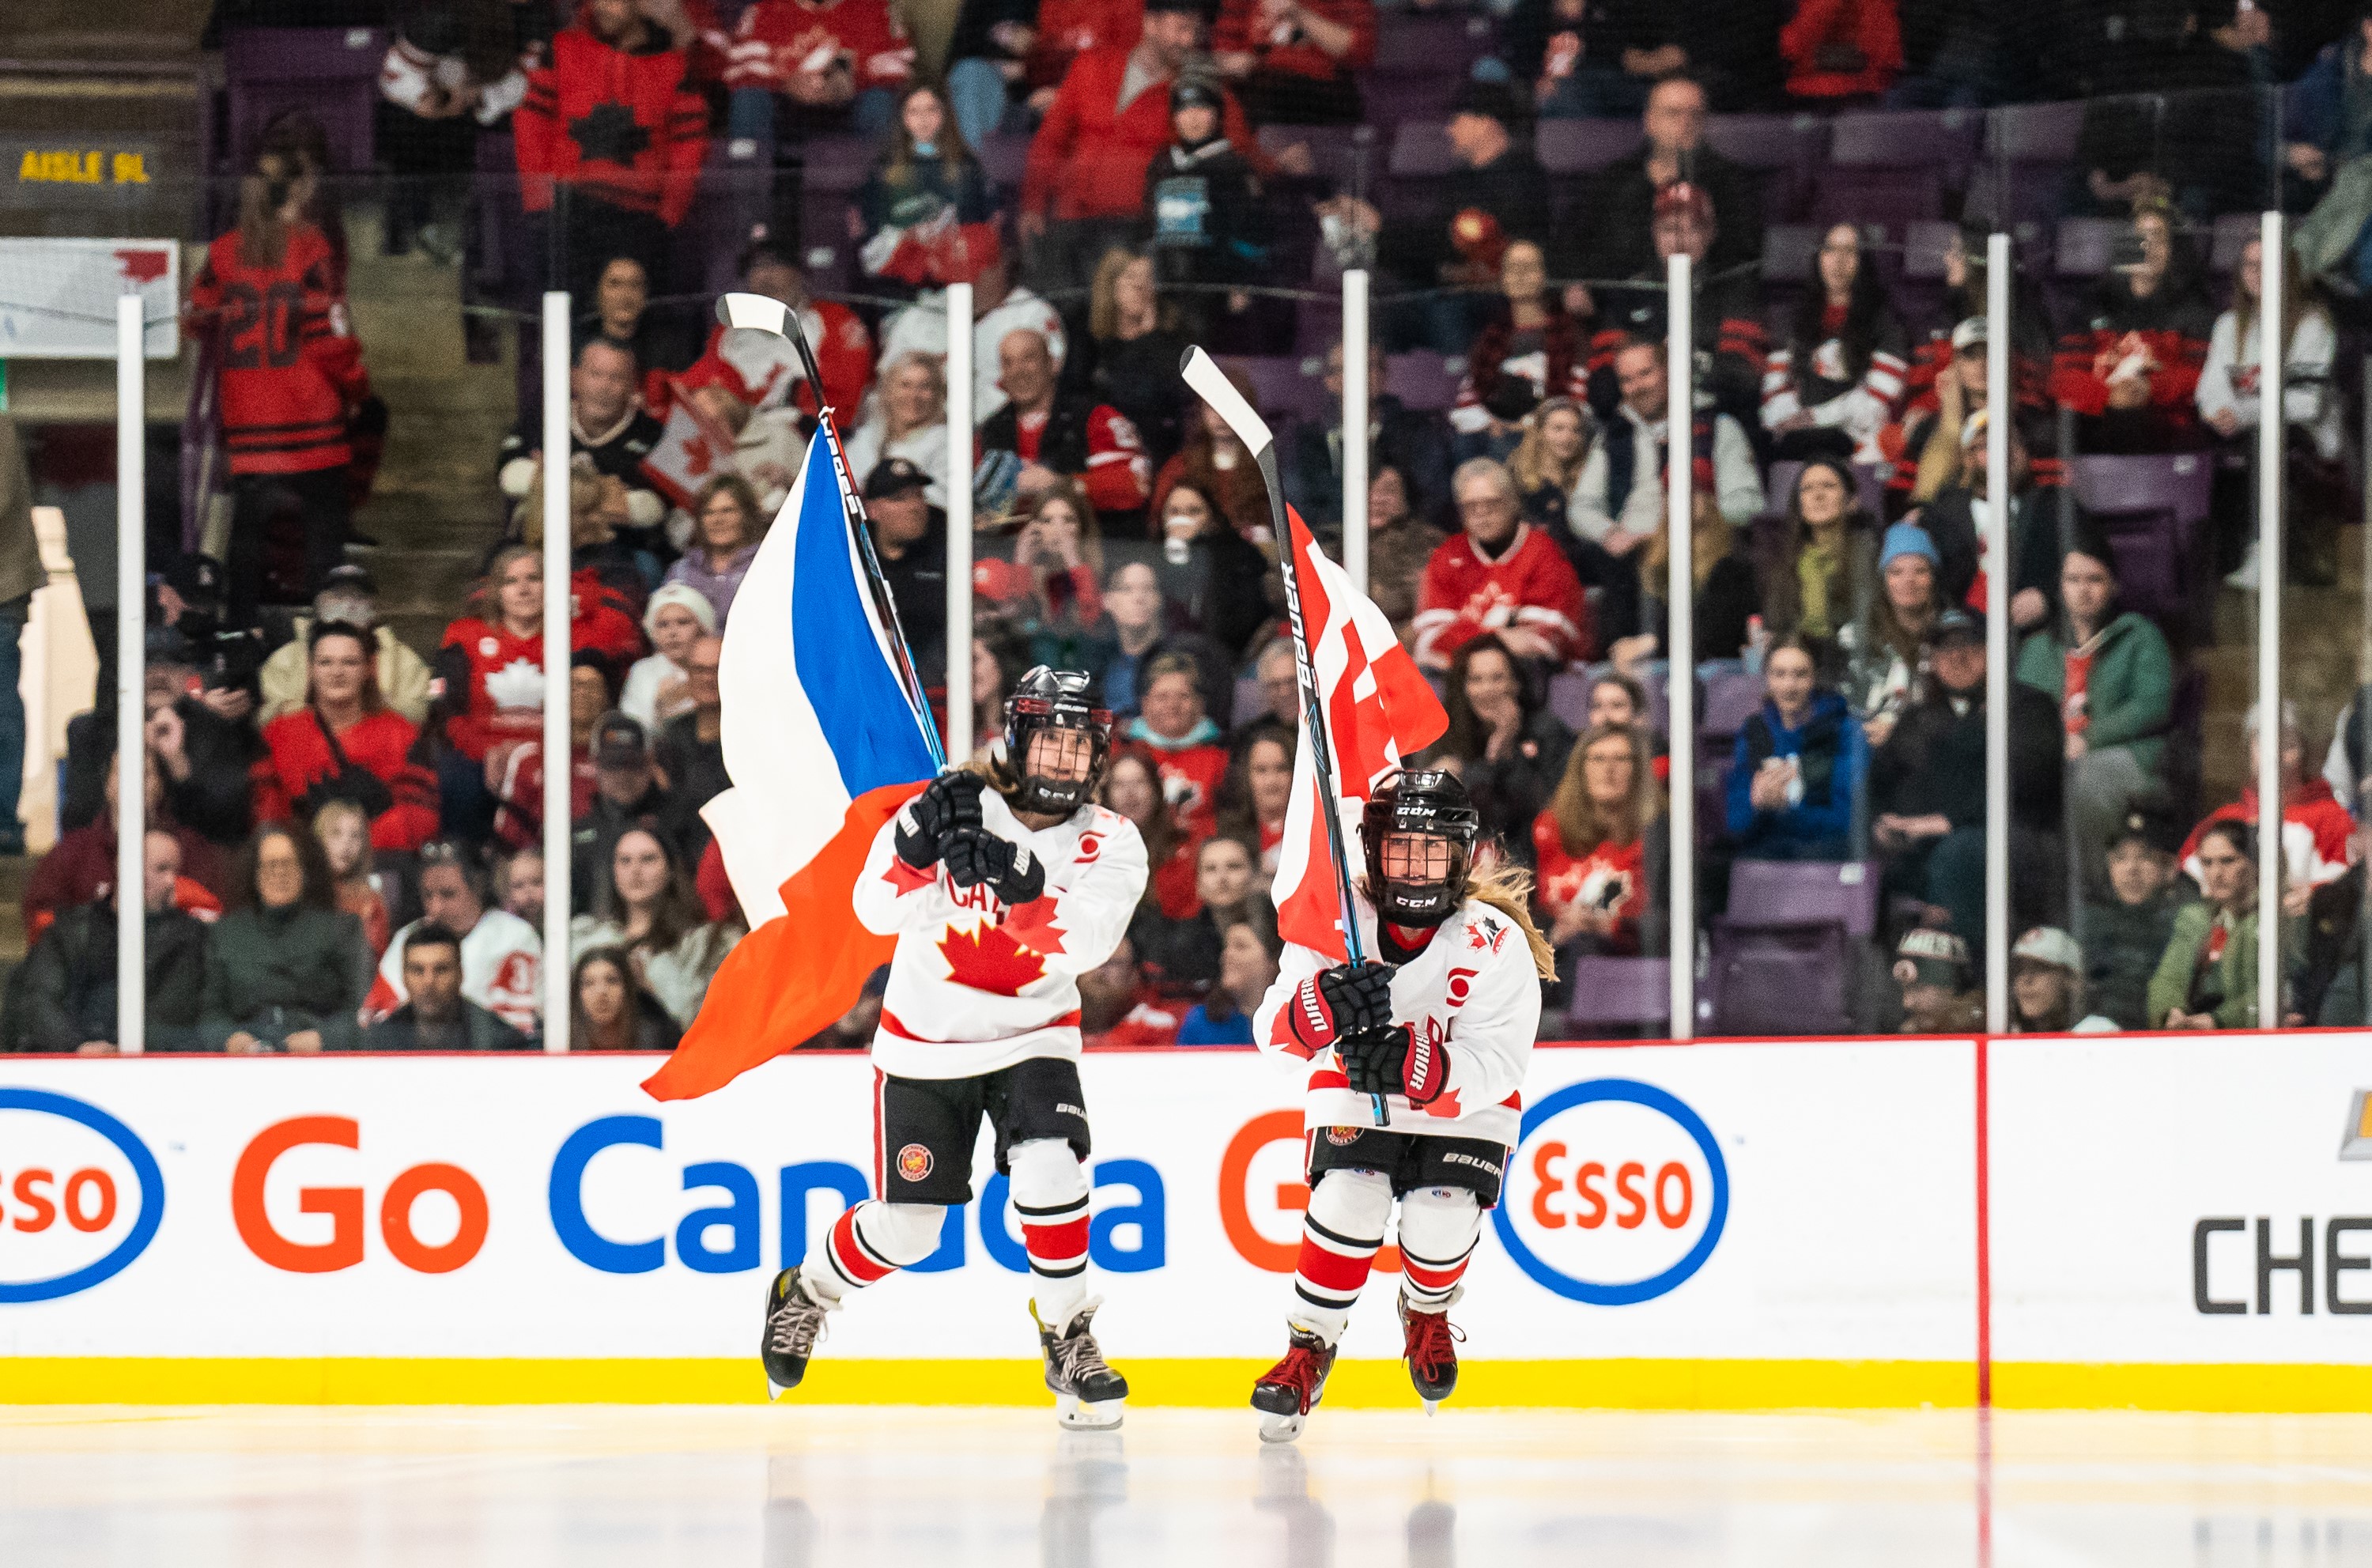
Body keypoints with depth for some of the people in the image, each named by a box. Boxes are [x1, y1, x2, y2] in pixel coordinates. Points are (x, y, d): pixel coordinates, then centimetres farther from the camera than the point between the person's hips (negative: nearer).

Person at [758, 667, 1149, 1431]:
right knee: (903, 1229, 2)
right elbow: (878, 910, -20)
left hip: (1031, 1035, 0)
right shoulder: (955, 804, -12)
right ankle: (806, 1293, 33)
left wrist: (1017, 880, -44)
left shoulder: (1108, 843, -11)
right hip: (925, 1044, 0)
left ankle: (1068, 1341, -10)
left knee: (1048, 1169, -26)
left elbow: (1086, 941, -29)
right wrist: (920, 839, -37)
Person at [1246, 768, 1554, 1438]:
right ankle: (1308, 1346, -3)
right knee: (1347, 1205, -23)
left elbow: (1497, 1063, -30)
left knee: (1439, 1226, -18)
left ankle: (1426, 1313, 19)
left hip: (1464, 1105, -1)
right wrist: (1326, 1006, -53)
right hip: (1353, 1093, 1)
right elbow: (1274, 1033, -29)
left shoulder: (1495, 942, -25)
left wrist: (1410, 1065, -48)